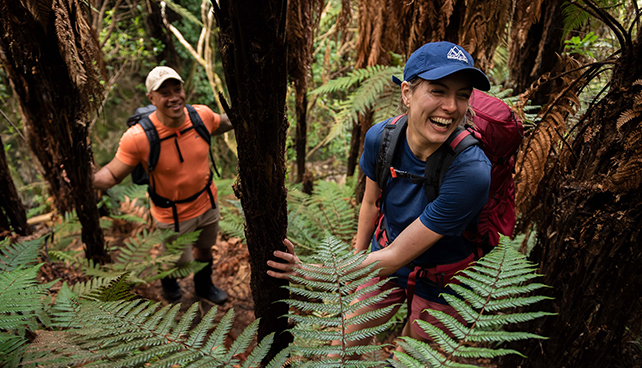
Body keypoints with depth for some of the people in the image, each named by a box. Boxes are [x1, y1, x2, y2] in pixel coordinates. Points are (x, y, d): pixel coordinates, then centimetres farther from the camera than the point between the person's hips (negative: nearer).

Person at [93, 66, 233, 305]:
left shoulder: (202, 115, -17)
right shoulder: (138, 137, -29)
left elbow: (223, 123, 7)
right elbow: (113, 175, -22)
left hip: (207, 202, 5)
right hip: (173, 215, -4)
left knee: (205, 248, 28)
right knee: (179, 262, 17)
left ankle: (203, 287, 61)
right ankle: (167, 277, 58)